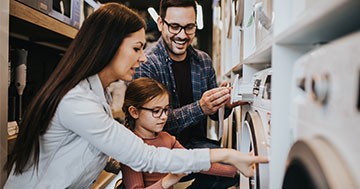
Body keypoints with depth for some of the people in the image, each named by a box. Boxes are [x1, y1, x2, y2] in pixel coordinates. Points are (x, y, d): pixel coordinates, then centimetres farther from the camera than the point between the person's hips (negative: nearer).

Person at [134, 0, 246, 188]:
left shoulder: (204, 61, 4)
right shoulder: (145, 64, -14)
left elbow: (215, 114, 10)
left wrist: (225, 104, -14)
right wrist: (200, 108, -32)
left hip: (196, 142, 6)